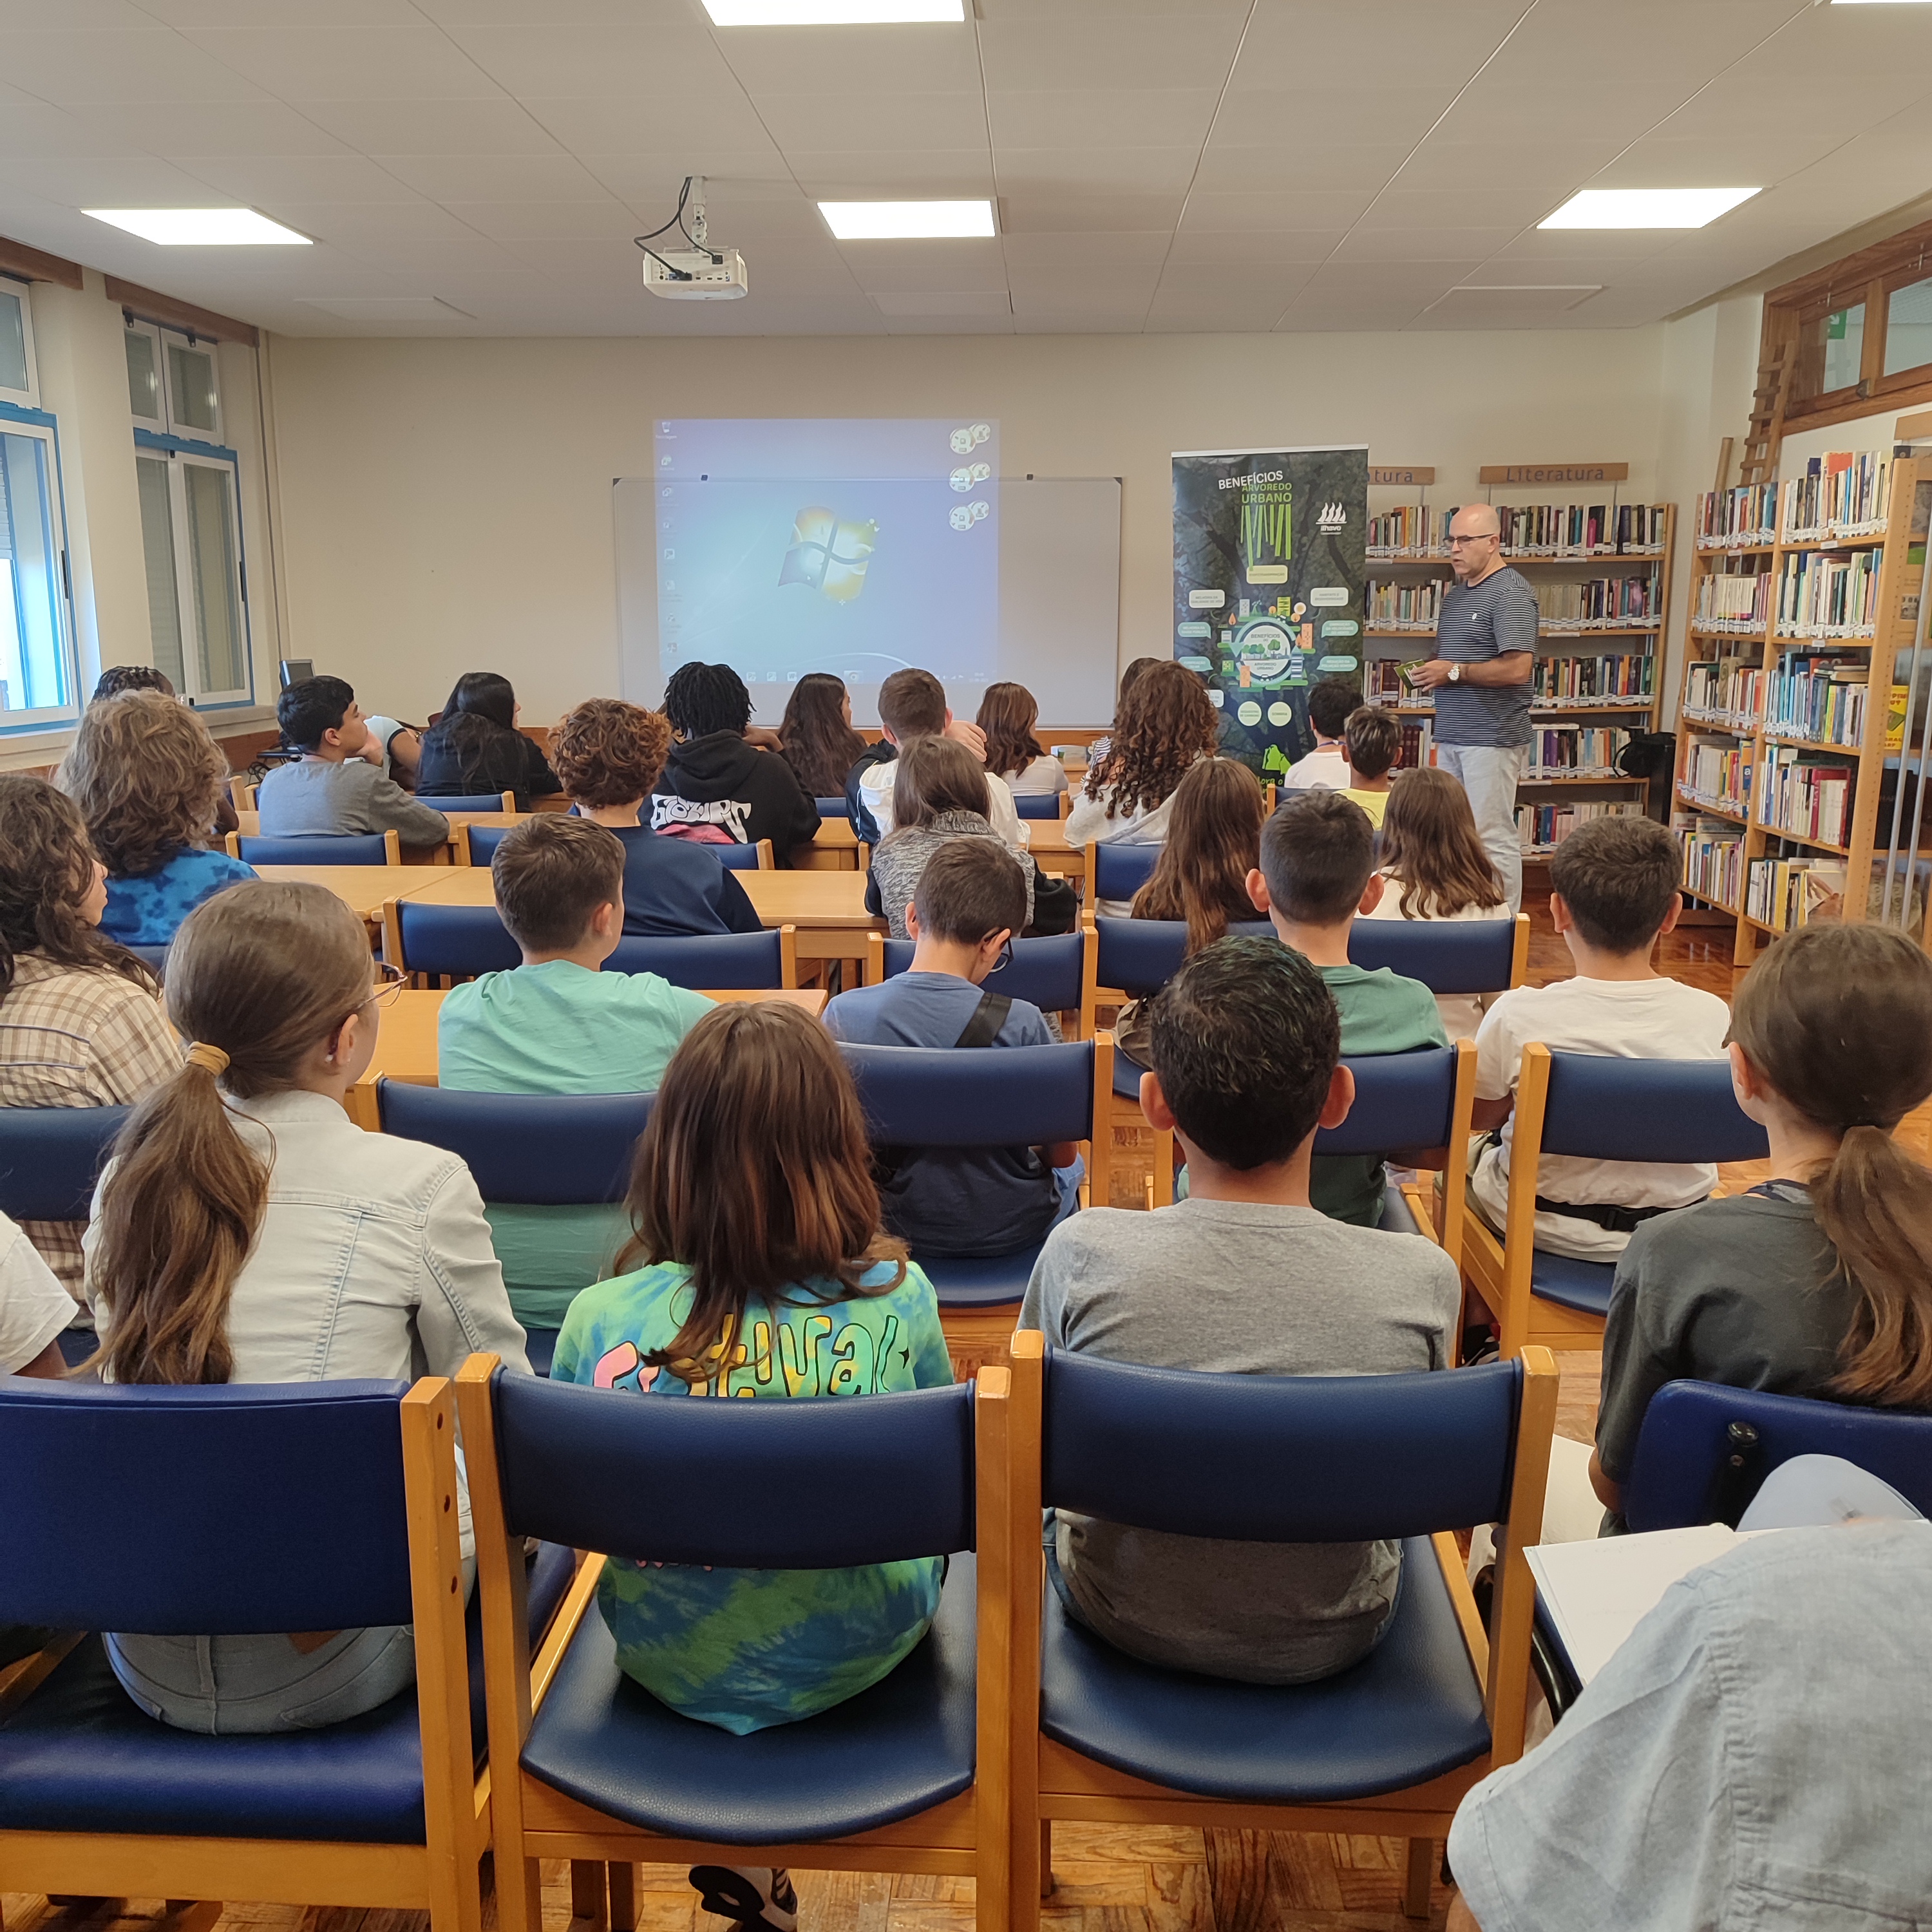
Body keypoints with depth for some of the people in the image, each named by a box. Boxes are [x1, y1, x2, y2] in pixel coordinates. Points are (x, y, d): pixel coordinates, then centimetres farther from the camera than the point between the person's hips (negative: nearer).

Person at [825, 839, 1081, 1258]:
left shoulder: (842, 1014, -18)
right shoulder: (1020, 1023, -25)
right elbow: (1063, 1153, -13)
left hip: (901, 1224, 2)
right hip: (1011, 1227, -2)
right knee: (1070, 1168, 34)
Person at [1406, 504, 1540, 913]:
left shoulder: (1510, 592, -13)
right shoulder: (1455, 592, 17)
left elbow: (1518, 668, -22)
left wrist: (1453, 672, -16)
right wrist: (1429, 670, 6)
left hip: (1492, 738, -9)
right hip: (1451, 736, 9)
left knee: (1493, 838, -6)